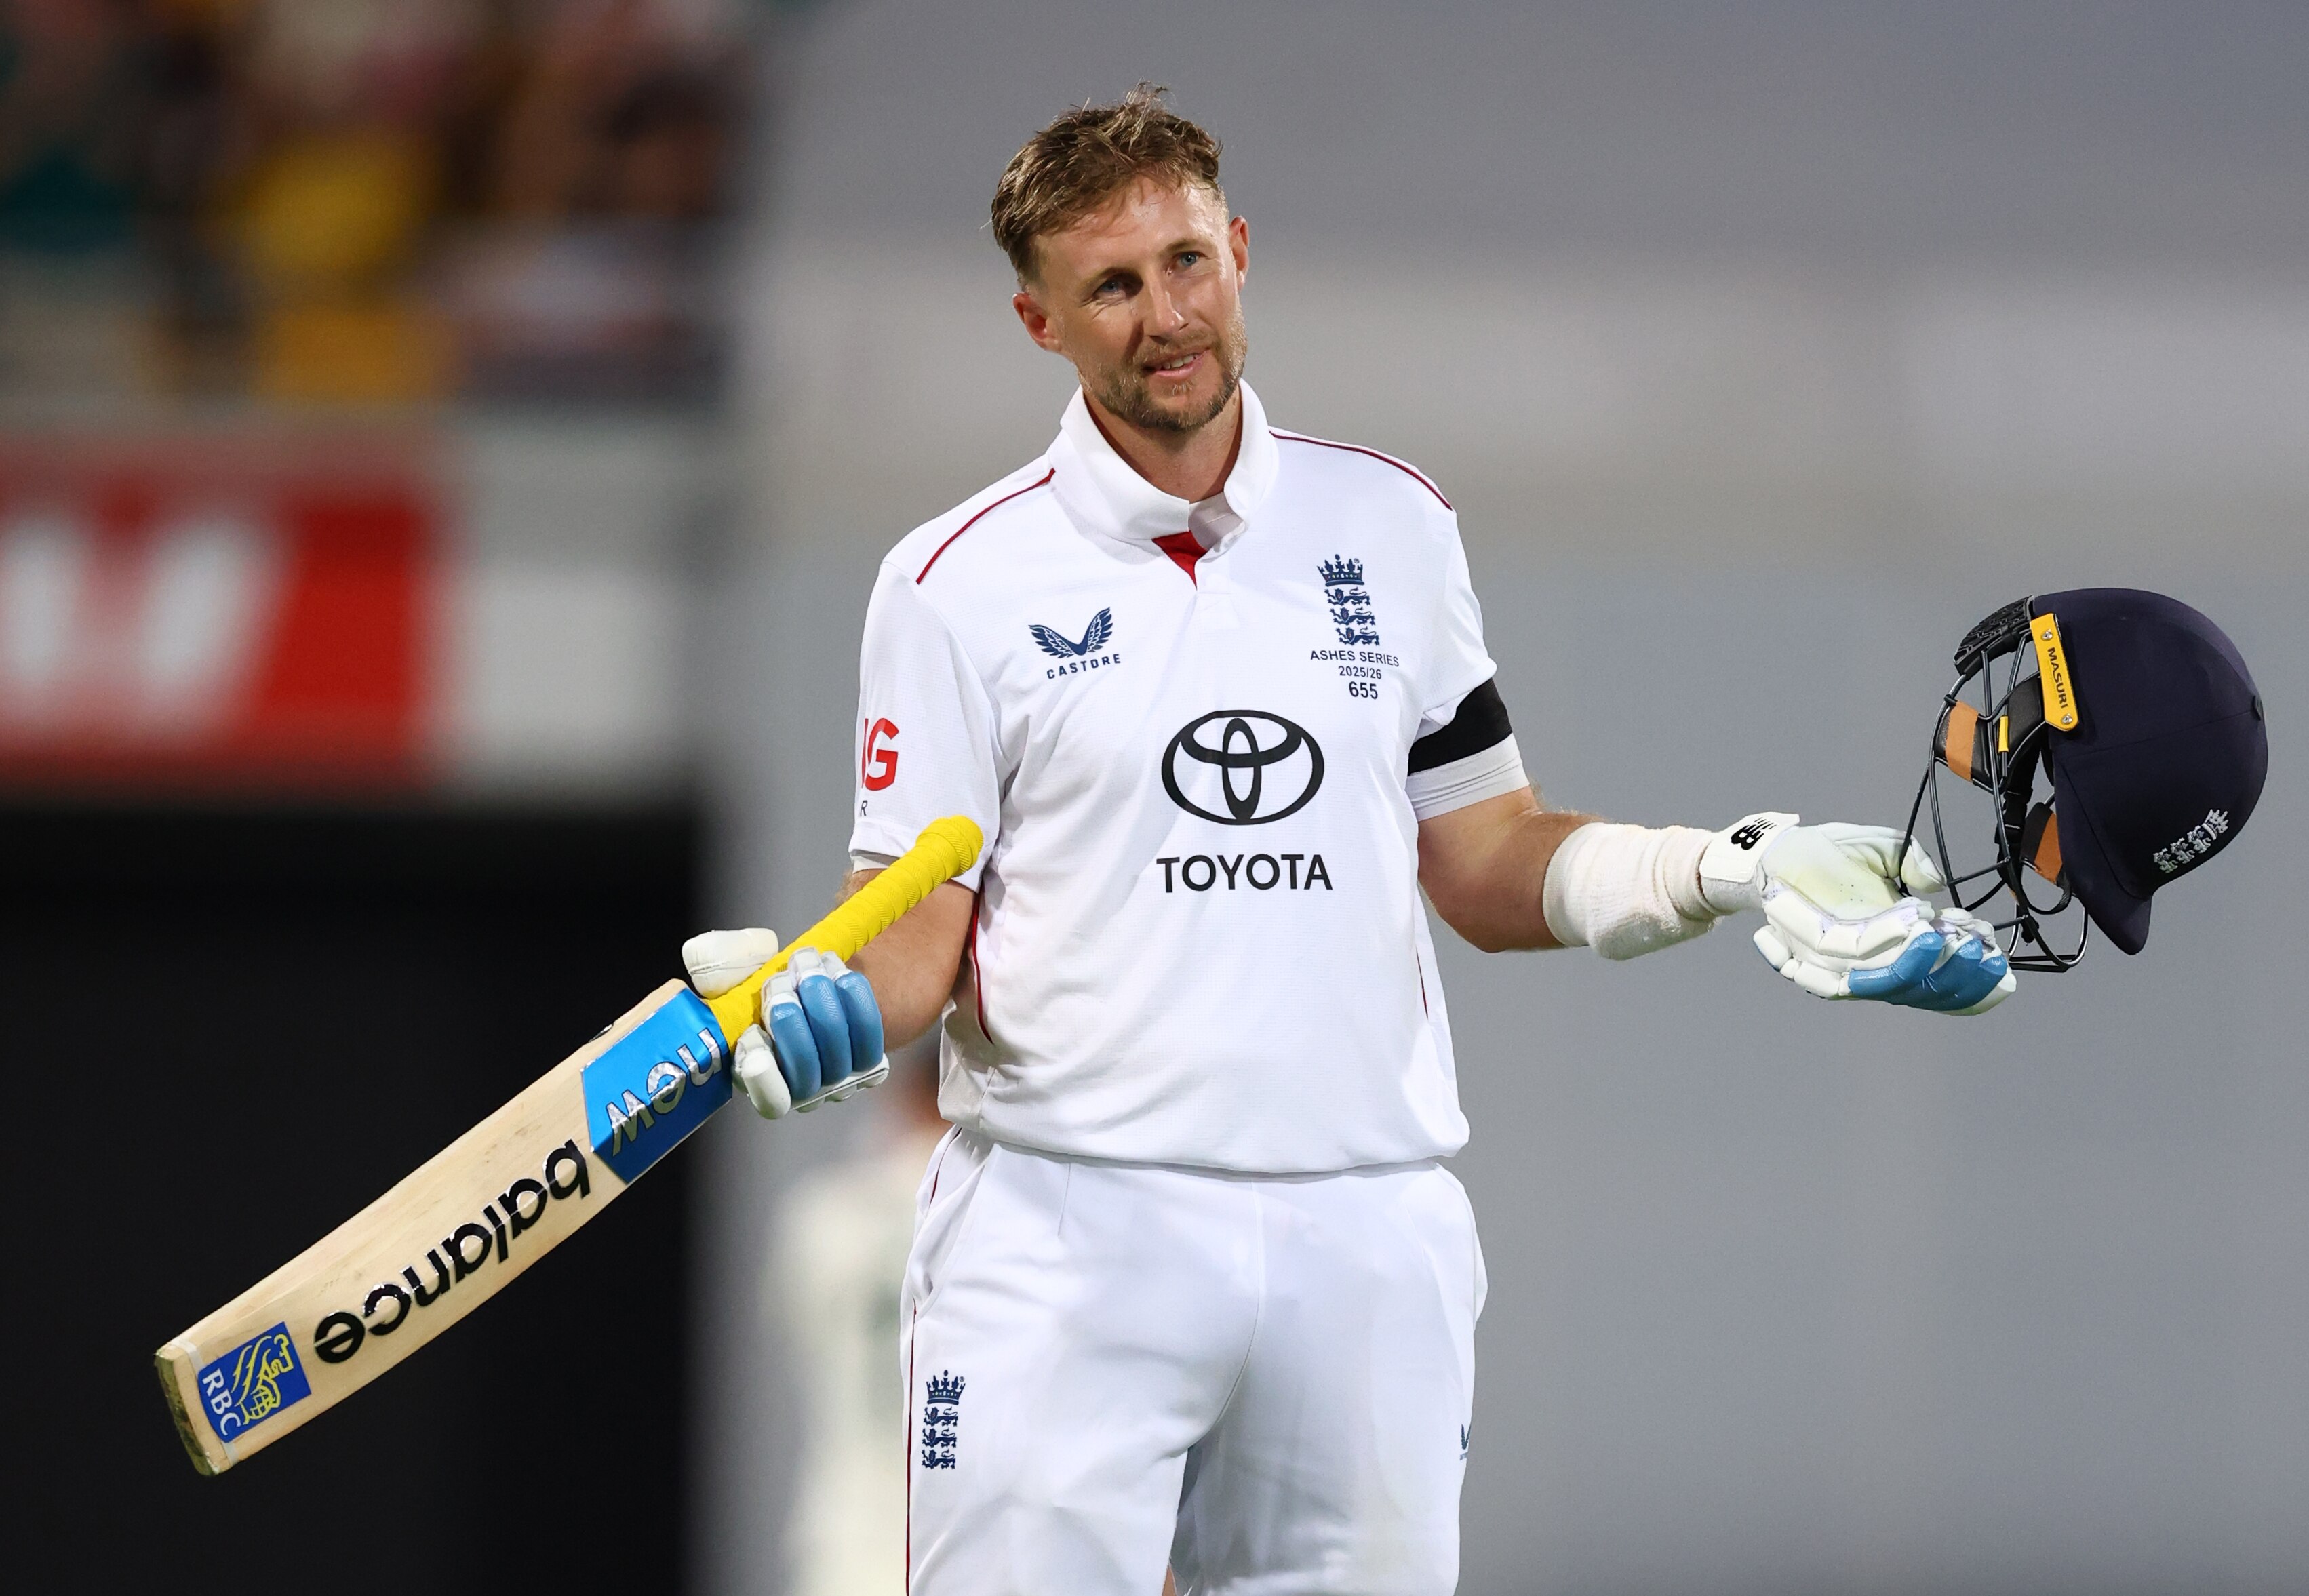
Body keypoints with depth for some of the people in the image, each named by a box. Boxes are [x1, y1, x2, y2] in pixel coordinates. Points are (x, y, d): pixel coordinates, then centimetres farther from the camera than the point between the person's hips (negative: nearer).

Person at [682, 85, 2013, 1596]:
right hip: (1068, 1231, -3)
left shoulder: (1394, 527, 11)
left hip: (1371, 1242, 3)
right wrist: (829, 1004, -21)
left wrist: (1737, 873, 2)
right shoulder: (961, 581, 2)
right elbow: (921, 929, 0)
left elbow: (1490, 868, 15)